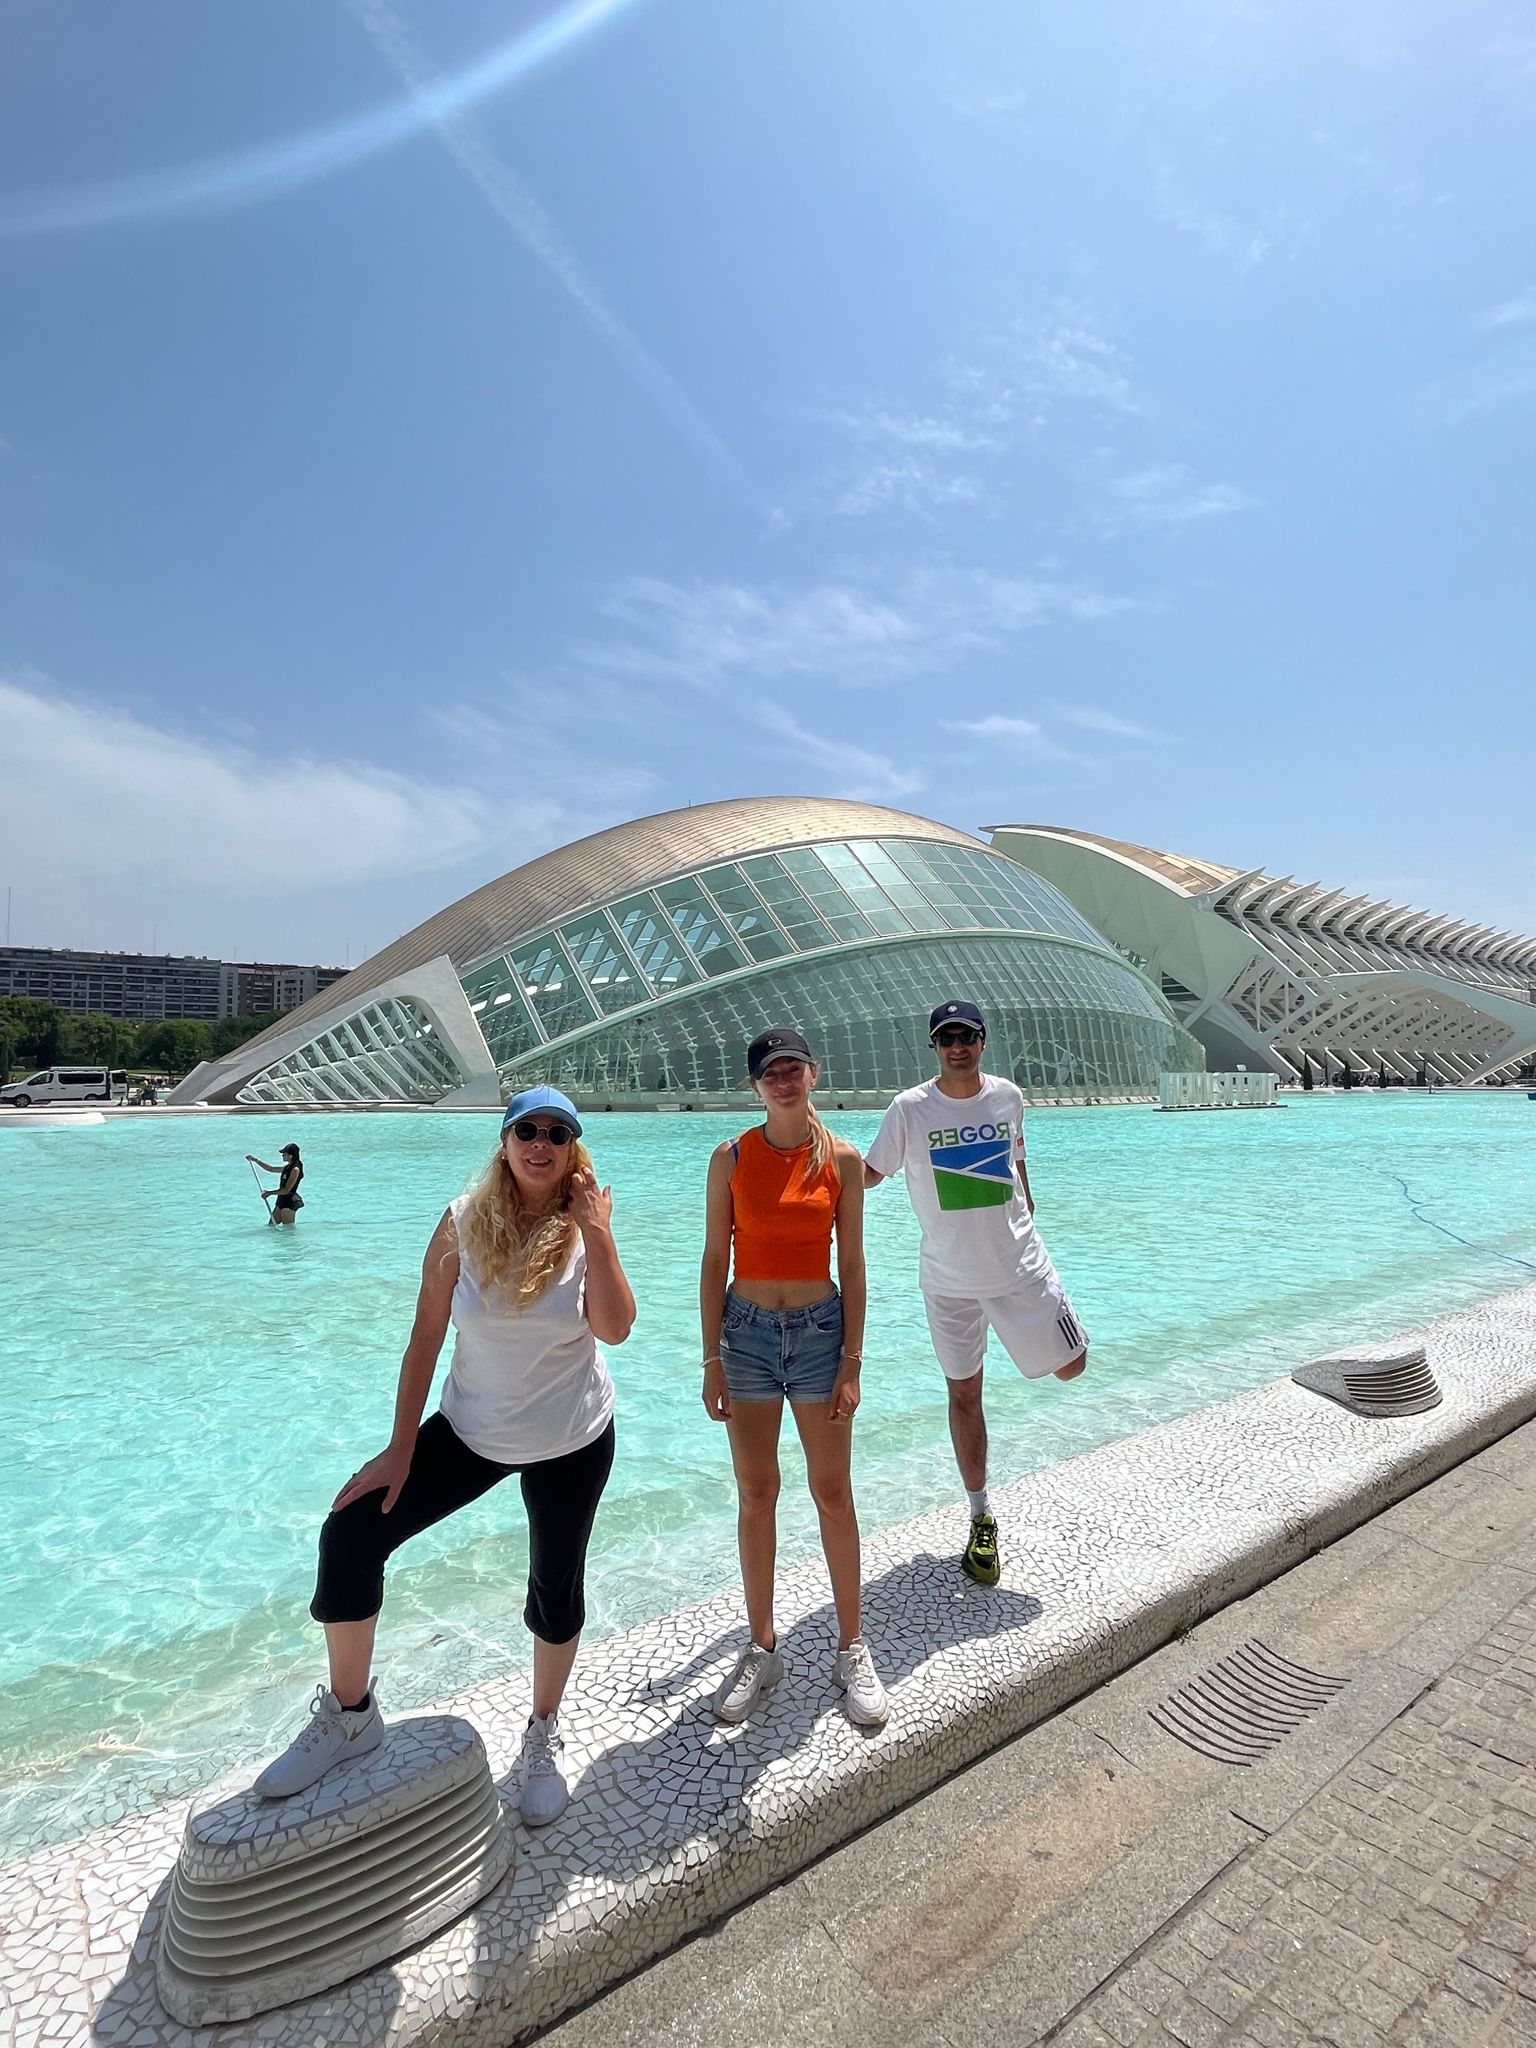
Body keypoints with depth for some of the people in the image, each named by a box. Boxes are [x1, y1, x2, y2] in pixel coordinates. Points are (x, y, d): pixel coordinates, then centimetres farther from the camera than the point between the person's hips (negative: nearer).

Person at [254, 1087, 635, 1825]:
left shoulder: (585, 1230, -14)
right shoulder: (465, 1222, -14)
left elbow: (615, 1329, -28)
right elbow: (425, 1338, -8)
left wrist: (596, 1231, -30)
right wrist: (400, 1449, -6)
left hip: (571, 1443, -1)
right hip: (471, 1430, 1)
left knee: (557, 1589, 14)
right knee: (350, 1535, -7)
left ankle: (544, 1733, 43)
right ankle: (349, 1714, 18)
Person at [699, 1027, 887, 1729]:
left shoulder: (842, 1159, -5)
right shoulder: (732, 1158, -5)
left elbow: (852, 1265, -2)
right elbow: (714, 1262, -2)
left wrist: (852, 1362, -4)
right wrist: (712, 1360, -4)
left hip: (819, 1330, 0)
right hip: (747, 1332, 1)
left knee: (832, 1493, 10)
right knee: (756, 1495, 12)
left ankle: (852, 1649, 29)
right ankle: (762, 1649, 31)